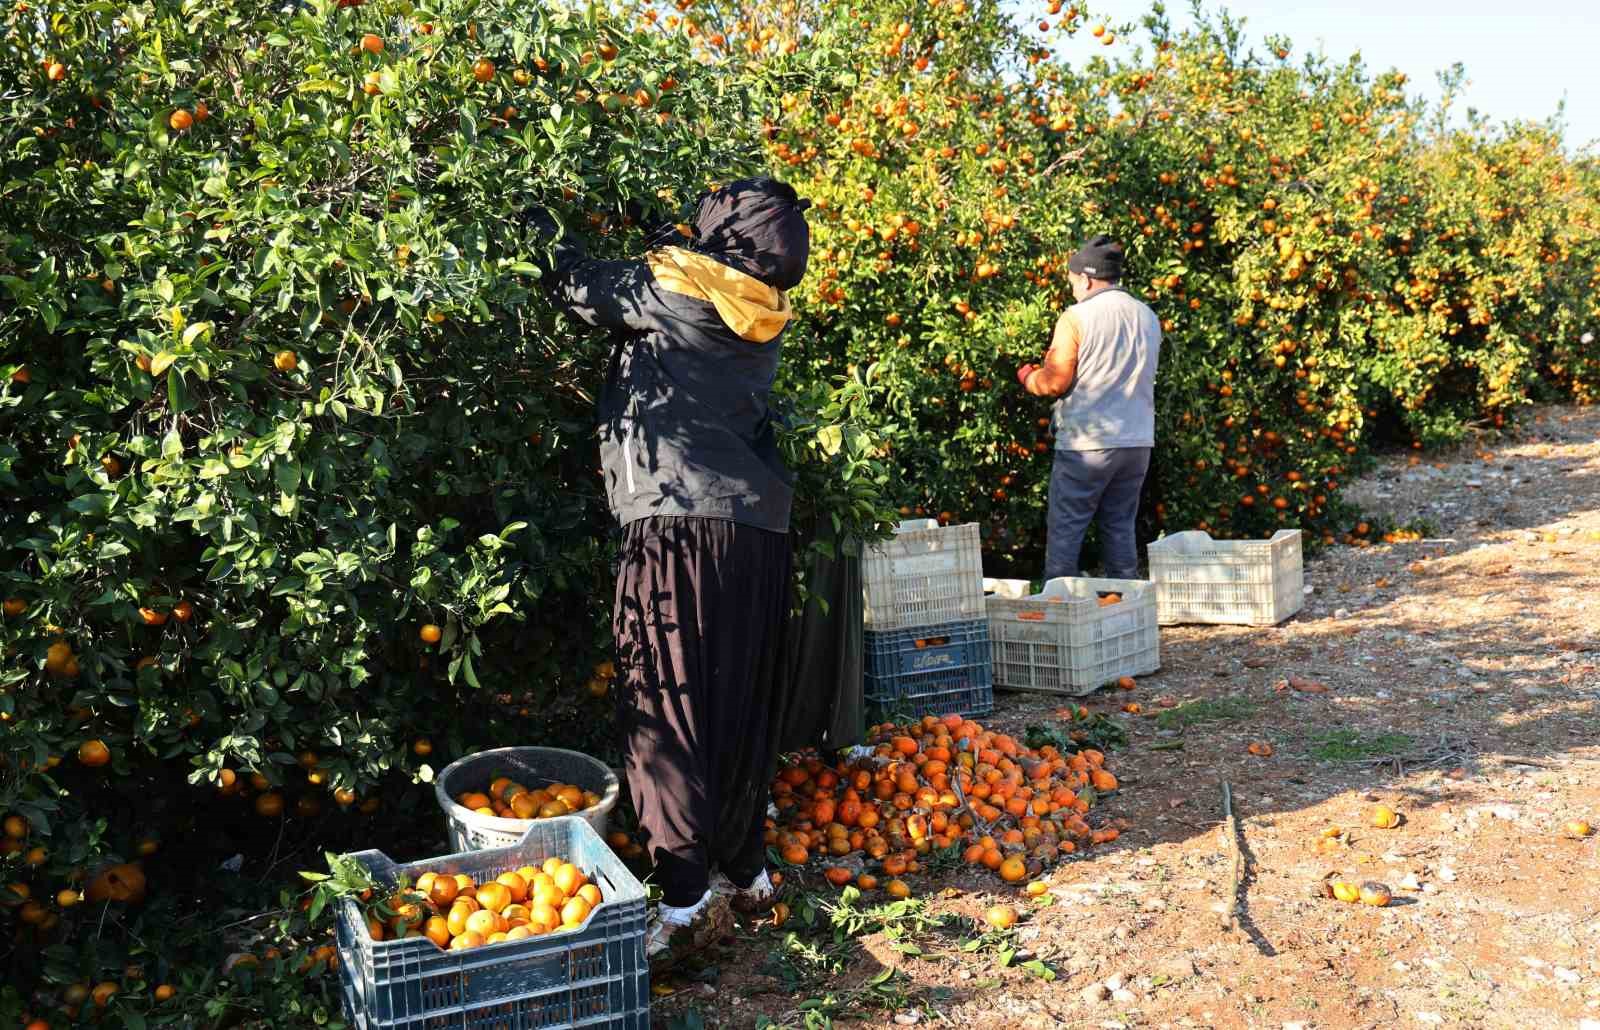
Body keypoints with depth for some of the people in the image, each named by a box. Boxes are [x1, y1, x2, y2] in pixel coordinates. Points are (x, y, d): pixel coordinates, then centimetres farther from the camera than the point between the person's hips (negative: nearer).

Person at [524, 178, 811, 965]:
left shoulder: (675, 292, -3)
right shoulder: (763, 318, 15)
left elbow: (578, 284, 7)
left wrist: (532, 221, 22)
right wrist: (665, 238, 28)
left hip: (680, 519, -7)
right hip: (760, 525, 7)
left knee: (669, 710, -4)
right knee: (740, 708, 14)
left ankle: (687, 900, -5)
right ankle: (746, 871, 25)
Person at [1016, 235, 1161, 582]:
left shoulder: (1076, 318, -10)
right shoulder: (1148, 318, 10)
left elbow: (1054, 381, -12)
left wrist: (1027, 376, 9)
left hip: (1087, 443, -6)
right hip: (1138, 441, 6)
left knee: (1064, 530, 2)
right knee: (1121, 528, 13)